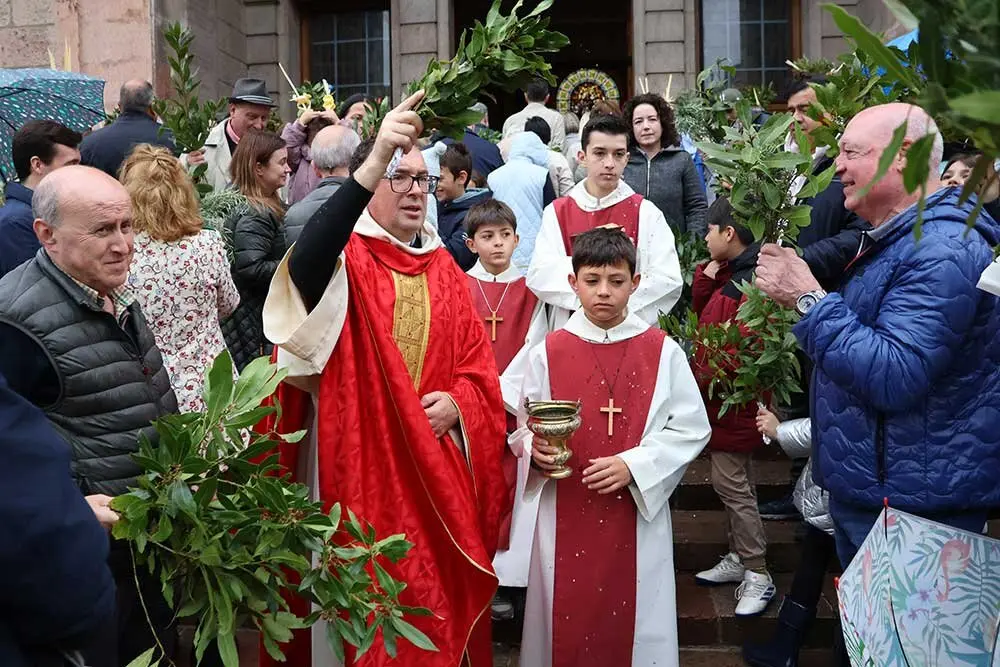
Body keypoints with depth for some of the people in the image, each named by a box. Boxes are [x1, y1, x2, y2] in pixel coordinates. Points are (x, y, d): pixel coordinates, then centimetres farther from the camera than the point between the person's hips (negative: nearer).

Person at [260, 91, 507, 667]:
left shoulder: (444, 270, 11)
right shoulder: (345, 259, -7)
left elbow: (480, 367, 11)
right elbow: (302, 266, -33)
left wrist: (456, 404, -12)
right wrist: (373, 163, -42)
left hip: (438, 474, 5)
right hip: (363, 472, -4)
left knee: (439, 604, 15)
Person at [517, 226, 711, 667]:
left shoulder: (663, 352, -2)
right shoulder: (548, 353, -1)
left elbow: (691, 429, -2)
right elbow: (525, 428, 6)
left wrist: (633, 464, -13)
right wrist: (535, 451, -16)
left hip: (637, 513, 0)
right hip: (565, 515, 1)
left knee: (632, 620, 8)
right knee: (567, 620, 8)